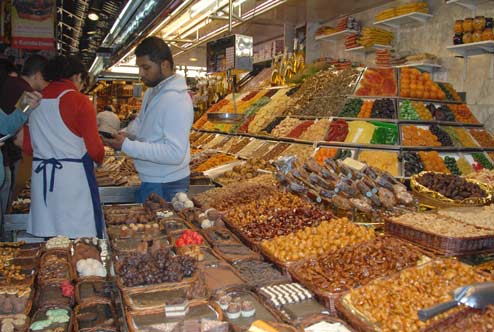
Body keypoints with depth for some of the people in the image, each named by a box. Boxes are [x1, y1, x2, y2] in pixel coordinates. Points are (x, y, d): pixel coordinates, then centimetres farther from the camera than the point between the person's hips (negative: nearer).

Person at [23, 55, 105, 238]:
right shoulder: (79, 101, -9)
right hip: (74, 175, -6)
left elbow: (27, 146, 11)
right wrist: (100, 158, 10)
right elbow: (94, 147, -10)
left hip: (42, 176, 6)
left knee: (50, 241, 13)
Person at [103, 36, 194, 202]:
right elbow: (141, 121, 24)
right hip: (150, 181, 9)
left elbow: (175, 153, -29)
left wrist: (127, 146, -27)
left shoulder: (176, 100, -23)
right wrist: (125, 135, 1)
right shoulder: (152, 91, 8)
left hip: (166, 186, -9)